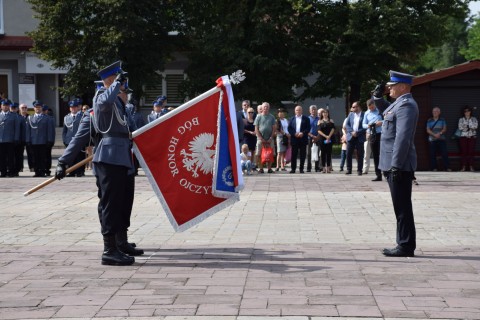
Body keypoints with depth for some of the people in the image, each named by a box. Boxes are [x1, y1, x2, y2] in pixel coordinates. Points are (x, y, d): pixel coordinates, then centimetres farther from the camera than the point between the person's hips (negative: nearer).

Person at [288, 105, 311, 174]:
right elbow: (289, 128, 6)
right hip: (294, 139, 1)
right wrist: (294, 134, -10)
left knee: (302, 155, 1)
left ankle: (301, 169, 6)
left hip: (303, 139, -1)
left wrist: (303, 133, -14)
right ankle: (293, 168, 4)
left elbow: (308, 128, 1)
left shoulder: (306, 119, 7)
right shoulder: (292, 119, 13)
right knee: (294, 154, 1)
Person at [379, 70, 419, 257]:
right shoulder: (399, 104, 17)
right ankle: (404, 245, 18)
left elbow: (403, 137, -22)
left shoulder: (406, 105, -15)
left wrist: (396, 165, -25)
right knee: (401, 207, 13)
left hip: (400, 165, -10)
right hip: (394, 165, 10)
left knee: (402, 208, -6)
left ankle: (405, 247, -1)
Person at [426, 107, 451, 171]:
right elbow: (428, 130, 2)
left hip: (441, 139, 0)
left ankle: (447, 167, -6)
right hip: (432, 139, 0)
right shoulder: (429, 121, 9)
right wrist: (434, 134, -14)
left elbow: (444, 129, 4)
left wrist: (440, 133, -15)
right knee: (433, 154, -3)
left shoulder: (442, 120, 11)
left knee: (444, 153, -7)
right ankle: (434, 168, 3)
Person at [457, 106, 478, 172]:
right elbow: (460, 127, -6)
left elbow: (475, 126, -7)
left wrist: (466, 127, -12)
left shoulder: (474, 119, 9)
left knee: (471, 151, -5)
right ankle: (464, 166, -1)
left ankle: (471, 166, -2)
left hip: (472, 137, 0)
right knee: (463, 151, -5)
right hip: (463, 137, 0)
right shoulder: (461, 119, 8)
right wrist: (470, 127, -10)